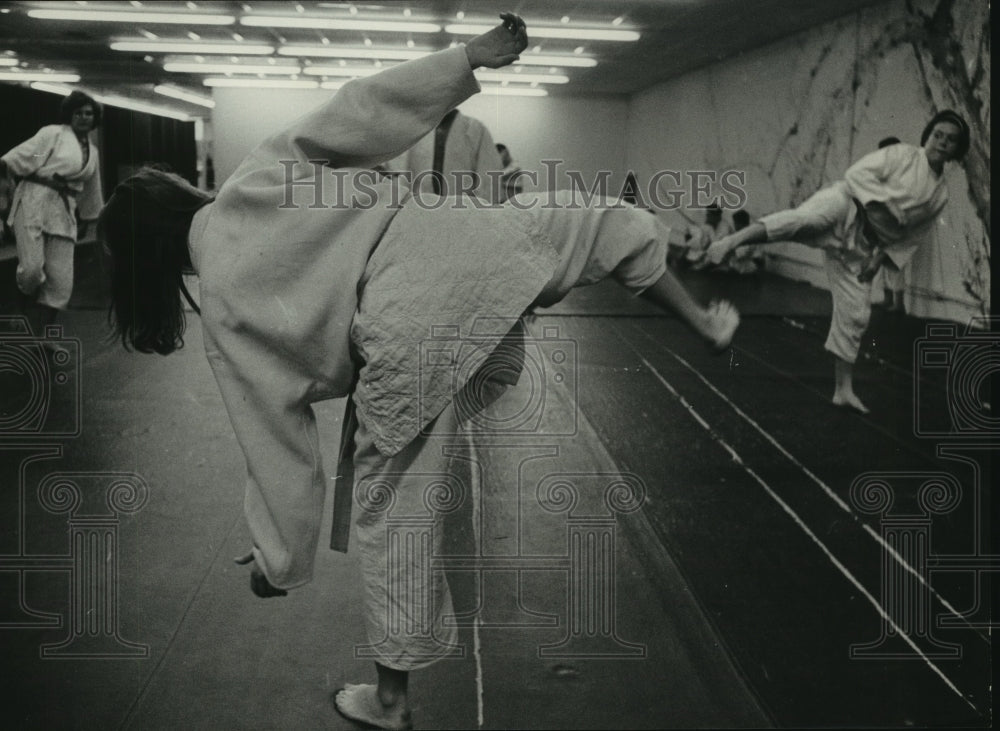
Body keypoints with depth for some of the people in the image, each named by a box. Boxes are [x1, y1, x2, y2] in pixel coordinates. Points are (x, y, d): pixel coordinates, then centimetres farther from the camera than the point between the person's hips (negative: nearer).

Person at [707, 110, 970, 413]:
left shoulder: (941, 194, 16)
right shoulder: (902, 155, 0)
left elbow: (912, 237, 21)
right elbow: (858, 172, -10)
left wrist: (883, 258, 7)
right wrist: (880, 205, -21)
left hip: (860, 247, 6)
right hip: (846, 207, -6)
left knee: (854, 316, 5)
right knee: (805, 220, -42)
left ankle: (843, 390, 16)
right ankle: (731, 241, -54)